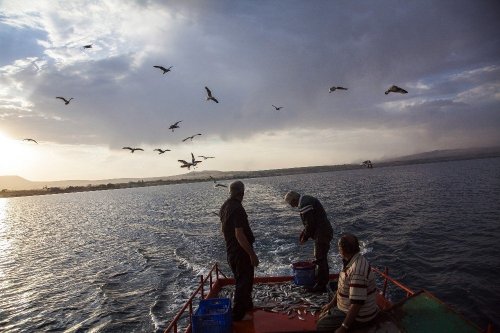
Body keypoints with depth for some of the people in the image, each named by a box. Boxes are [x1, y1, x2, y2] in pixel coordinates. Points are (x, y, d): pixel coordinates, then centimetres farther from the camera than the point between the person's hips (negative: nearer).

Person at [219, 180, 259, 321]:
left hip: (231, 250, 9)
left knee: (242, 279, 23)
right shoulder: (237, 209, -25)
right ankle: (238, 314, 16)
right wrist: (252, 254, -22)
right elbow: (239, 234, -28)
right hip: (241, 251, -9)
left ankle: (247, 305, 40)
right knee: (244, 282, 5)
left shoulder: (224, 206, 5)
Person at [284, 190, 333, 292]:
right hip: (325, 232, 11)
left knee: (320, 259, -1)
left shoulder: (304, 204, -19)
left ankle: (320, 286, 9)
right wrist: (303, 235, 18)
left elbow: (310, 224, -21)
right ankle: (324, 282, 34)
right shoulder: (307, 200, 14)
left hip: (322, 234, -11)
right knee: (322, 258, 21)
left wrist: (304, 238, -8)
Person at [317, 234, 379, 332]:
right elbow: (342, 287, 13)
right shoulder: (350, 262, 1)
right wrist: (331, 303, 12)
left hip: (359, 317, -9)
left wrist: (343, 328, -25)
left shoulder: (357, 270, -32)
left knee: (321, 325, -9)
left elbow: (357, 303, -32)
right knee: (323, 316, 16)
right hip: (348, 308, 9)